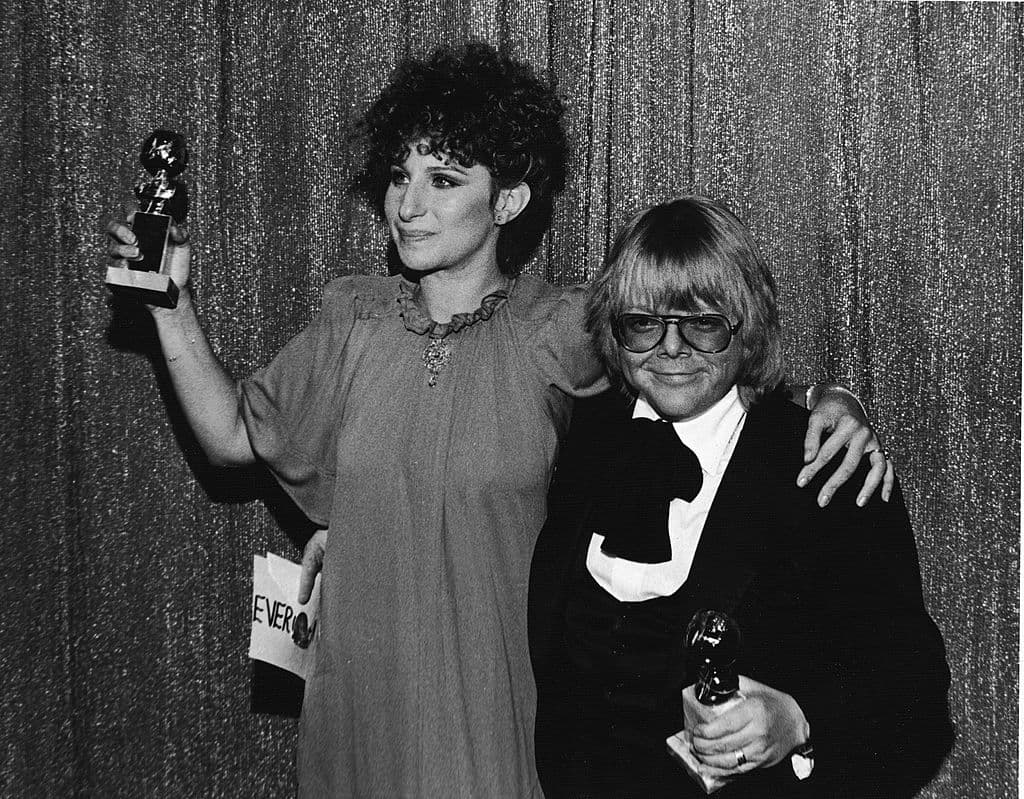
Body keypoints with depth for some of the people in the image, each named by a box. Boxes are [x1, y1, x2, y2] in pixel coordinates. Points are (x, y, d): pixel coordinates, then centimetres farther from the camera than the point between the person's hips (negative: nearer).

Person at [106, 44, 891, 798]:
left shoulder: (560, 333, -9)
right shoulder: (355, 316, 2)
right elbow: (234, 435, 9)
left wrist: (825, 403, -22)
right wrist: (173, 305, 0)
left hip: (501, 709, -3)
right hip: (362, 698, 3)